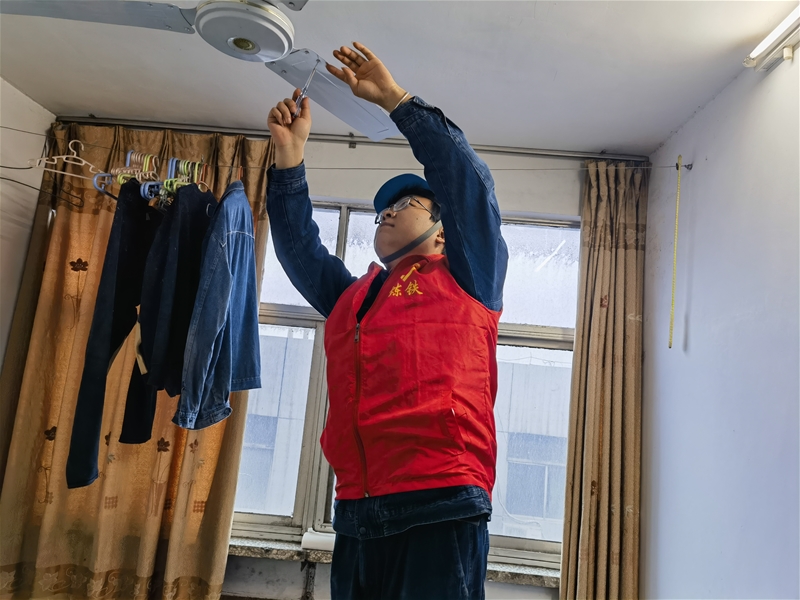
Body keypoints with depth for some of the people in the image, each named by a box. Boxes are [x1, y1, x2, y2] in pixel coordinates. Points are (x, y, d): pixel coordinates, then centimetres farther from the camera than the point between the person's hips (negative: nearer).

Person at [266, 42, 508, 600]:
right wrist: (290, 157, 11)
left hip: (441, 510, -5)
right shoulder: (351, 296, 22)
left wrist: (394, 98, 3)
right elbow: (297, 244, 20)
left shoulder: (465, 279, 8)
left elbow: (468, 178, 0)